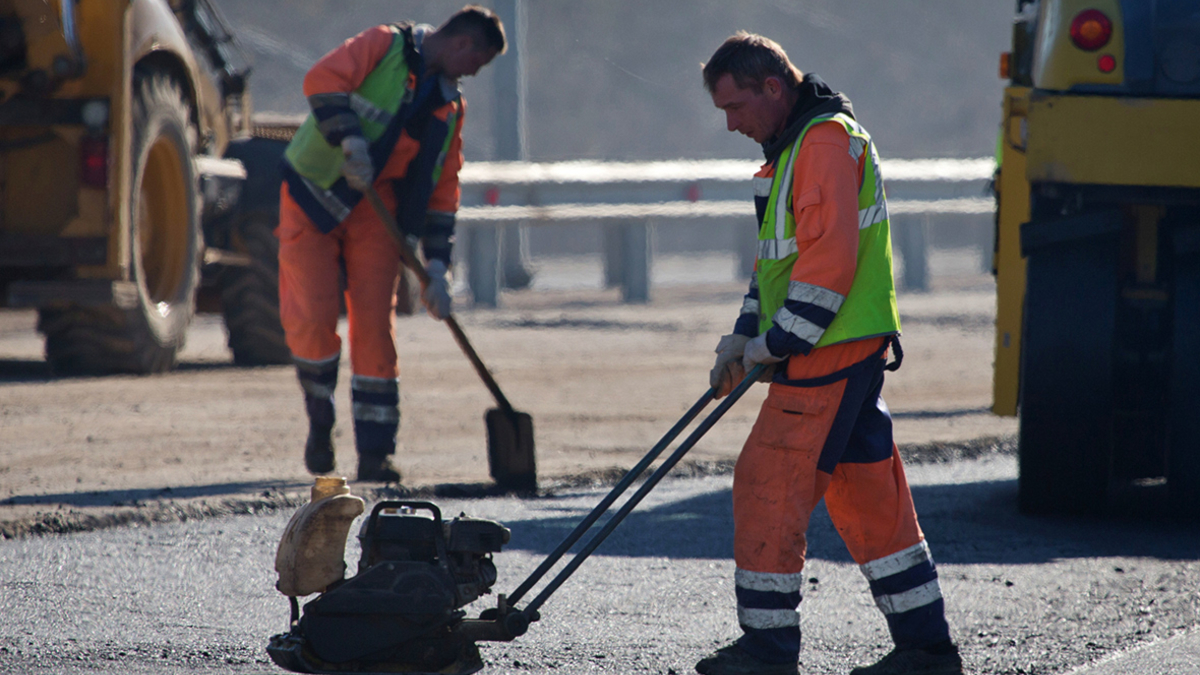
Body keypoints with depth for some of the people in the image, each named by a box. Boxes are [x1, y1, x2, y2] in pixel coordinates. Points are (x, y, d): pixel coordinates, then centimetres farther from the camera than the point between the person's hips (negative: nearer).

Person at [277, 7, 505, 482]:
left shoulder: (449, 108, 10)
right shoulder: (385, 47, -7)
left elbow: (442, 192, 9)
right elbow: (323, 80, -21)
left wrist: (435, 266, 0)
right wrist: (349, 138, -33)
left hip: (375, 212, 5)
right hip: (313, 198, -5)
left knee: (374, 326, -4)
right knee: (312, 318, -12)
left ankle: (375, 452, -1)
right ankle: (320, 421, 11)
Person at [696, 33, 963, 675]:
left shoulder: (827, 141, -15)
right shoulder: (792, 145, 19)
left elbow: (829, 259, -22)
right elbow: (781, 255, 26)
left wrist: (777, 342, -17)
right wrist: (746, 335, 16)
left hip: (831, 351, -10)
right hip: (836, 352, 10)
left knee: (768, 484, -7)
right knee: (867, 497, 10)